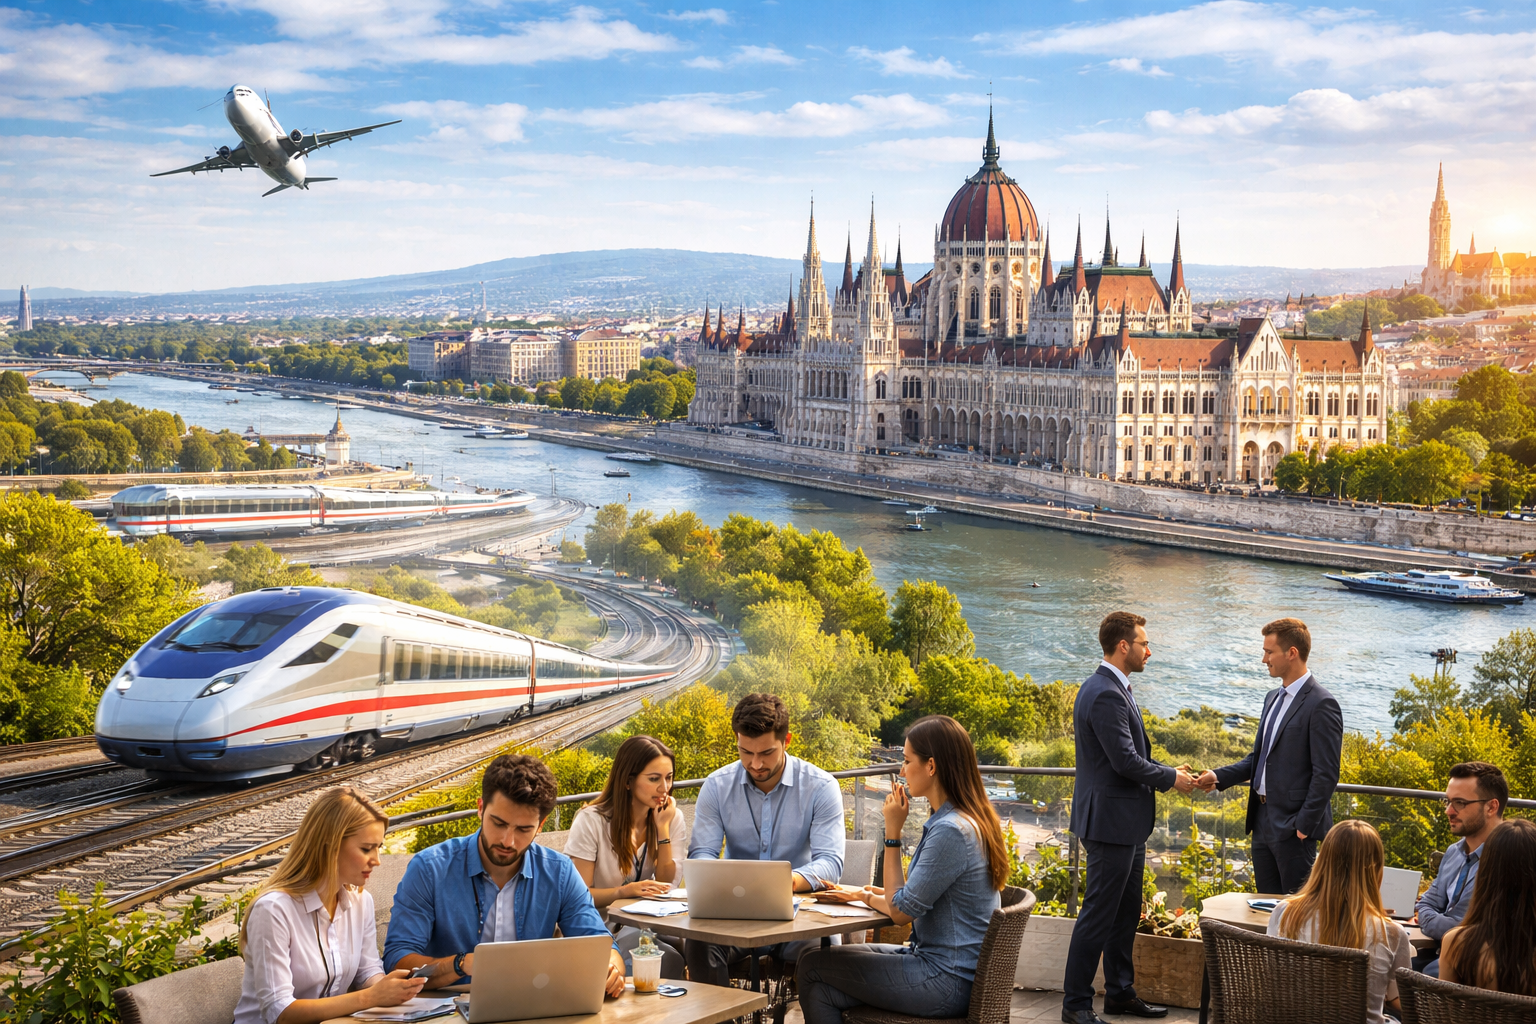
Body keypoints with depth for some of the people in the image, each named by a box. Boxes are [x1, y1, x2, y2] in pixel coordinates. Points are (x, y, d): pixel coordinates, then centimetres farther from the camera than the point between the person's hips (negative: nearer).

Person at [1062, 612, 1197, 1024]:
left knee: (1126, 912, 18)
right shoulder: (1106, 695, -21)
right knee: (1099, 913, -3)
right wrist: (1171, 778, -9)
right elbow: (1125, 761, -24)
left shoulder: (1113, 689, 13)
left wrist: (1169, 771, 10)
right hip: (1111, 822, -11)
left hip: (1126, 823, 11)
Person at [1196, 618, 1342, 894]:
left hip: (1292, 828, -9)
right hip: (1263, 821, 9)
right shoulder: (1273, 698, 16)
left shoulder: (1321, 705, -14)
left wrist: (1303, 826, -18)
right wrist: (1219, 777, 6)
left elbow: (1326, 774, -16)